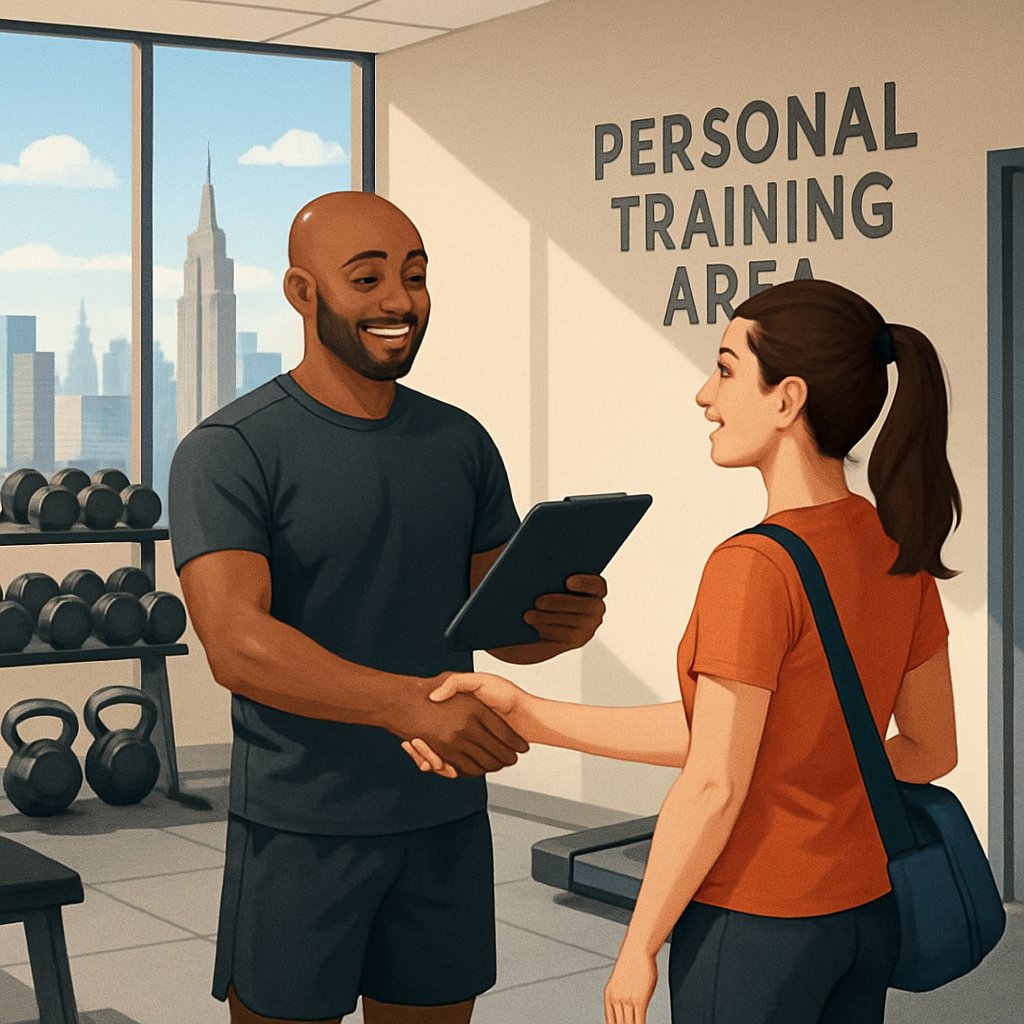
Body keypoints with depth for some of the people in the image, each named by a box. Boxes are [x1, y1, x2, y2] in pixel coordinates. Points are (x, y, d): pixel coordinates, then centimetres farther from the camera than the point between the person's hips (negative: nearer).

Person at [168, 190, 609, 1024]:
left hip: (446, 820, 5)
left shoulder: (461, 444, 6)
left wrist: (565, 623, -14)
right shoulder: (229, 452, -11)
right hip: (299, 829, -5)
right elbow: (235, 644, -22)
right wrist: (409, 702, -35)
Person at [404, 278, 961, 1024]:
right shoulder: (900, 550, -1)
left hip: (752, 931, -7)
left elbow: (714, 786, -20)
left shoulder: (755, 568, -23)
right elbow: (933, 748, 7)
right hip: (866, 915, 7)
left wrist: (639, 945, -7)